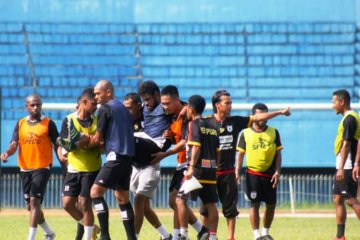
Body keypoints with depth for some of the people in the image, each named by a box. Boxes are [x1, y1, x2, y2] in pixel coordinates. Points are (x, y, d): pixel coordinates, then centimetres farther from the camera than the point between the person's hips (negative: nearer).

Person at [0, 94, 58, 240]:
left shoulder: (48, 123, -3)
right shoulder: (20, 124, 8)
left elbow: (57, 146, -1)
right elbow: (14, 144, 0)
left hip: (42, 168, -5)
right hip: (25, 168, 5)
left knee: (34, 201, -17)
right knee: (30, 205, 13)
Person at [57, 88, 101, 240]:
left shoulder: (97, 121, 0)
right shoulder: (69, 120, -1)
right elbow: (62, 144, -2)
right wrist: (62, 155, -22)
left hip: (92, 170, -2)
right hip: (74, 169, 2)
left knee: (84, 202, -10)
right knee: (67, 203, -1)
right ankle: (91, 228, 20)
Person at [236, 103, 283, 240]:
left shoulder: (273, 132, 5)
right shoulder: (245, 133, 2)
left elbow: (278, 154, 5)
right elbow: (240, 154, 4)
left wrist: (277, 172, -5)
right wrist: (237, 173, -4)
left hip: (269, 174, 2)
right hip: (253, 173, -2)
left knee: (271, 204, 6)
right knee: (255, 204, -4)